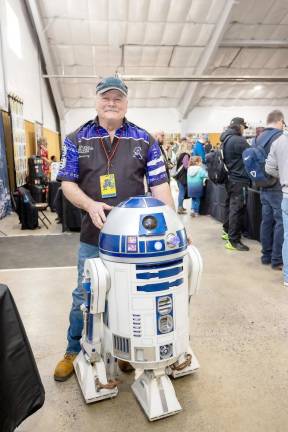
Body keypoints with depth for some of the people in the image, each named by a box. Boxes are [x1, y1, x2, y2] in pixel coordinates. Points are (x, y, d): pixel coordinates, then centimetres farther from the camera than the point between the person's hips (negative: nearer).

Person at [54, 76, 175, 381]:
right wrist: (90, 205, -18)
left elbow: (159, 185, 0)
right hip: (94, 235, 0)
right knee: (83, 296, 13)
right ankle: (74, 351, 36)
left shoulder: (144, 141, 3)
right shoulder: (76, 140, 3)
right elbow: (67, 183, 1)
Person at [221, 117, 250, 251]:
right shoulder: (238, 140, -18)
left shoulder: (226, 139, 11)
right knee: (237, 209, -7)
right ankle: (233, 240, -4)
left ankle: (227, 231, 30)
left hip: (230, 178, 10)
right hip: (239, 180, -10)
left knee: (230, 205, 18)